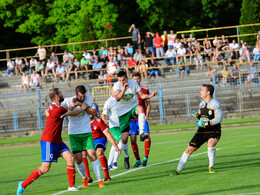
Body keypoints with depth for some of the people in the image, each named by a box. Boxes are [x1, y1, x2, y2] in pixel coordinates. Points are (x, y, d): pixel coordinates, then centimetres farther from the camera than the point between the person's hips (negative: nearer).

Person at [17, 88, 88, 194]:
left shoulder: (54, 107, 8)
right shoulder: (58, 109, -22)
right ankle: (23, 184, 5)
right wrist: (83, 108, 10)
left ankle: (72, 186, 1)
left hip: (57, 141, 10)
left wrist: (73, 105, 24)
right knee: (45, 168, -7)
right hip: (48, 141, -10)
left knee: (70, 158, -4)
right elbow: (74, 113, -8)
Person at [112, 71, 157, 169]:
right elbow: (117, 98, -26)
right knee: (124, 138, -4)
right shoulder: (117, 85, -10)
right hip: (123, 113, 0)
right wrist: (124, 89, -41)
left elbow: (142, 95, 0)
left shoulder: (133, 83, -4)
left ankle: (142, 133, -40)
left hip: (133, 108, 1)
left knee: (140, 108, -39)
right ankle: (126, 156, 24)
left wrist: (150, 95, -19)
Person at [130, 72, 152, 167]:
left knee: (147, 136, -13)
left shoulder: (145, 90, 5)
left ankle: (145, 158, 2)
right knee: (133, 139, -3)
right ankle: (137, 160, 10)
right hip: (132, 118, 0)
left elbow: (148, 104, 8)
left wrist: (147, 115, -4)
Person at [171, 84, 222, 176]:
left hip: (213, 131, -6)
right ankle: (179, 170, 10)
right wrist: (197, 115, -1)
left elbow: (219, 118, -19)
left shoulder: (215, 104, -12)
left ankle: (211, 167, -15)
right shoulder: (202, 104, 10)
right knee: (189, 149, -1)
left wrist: (206, 123, -27)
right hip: (202, 131, 6)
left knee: (211, 143, -36)